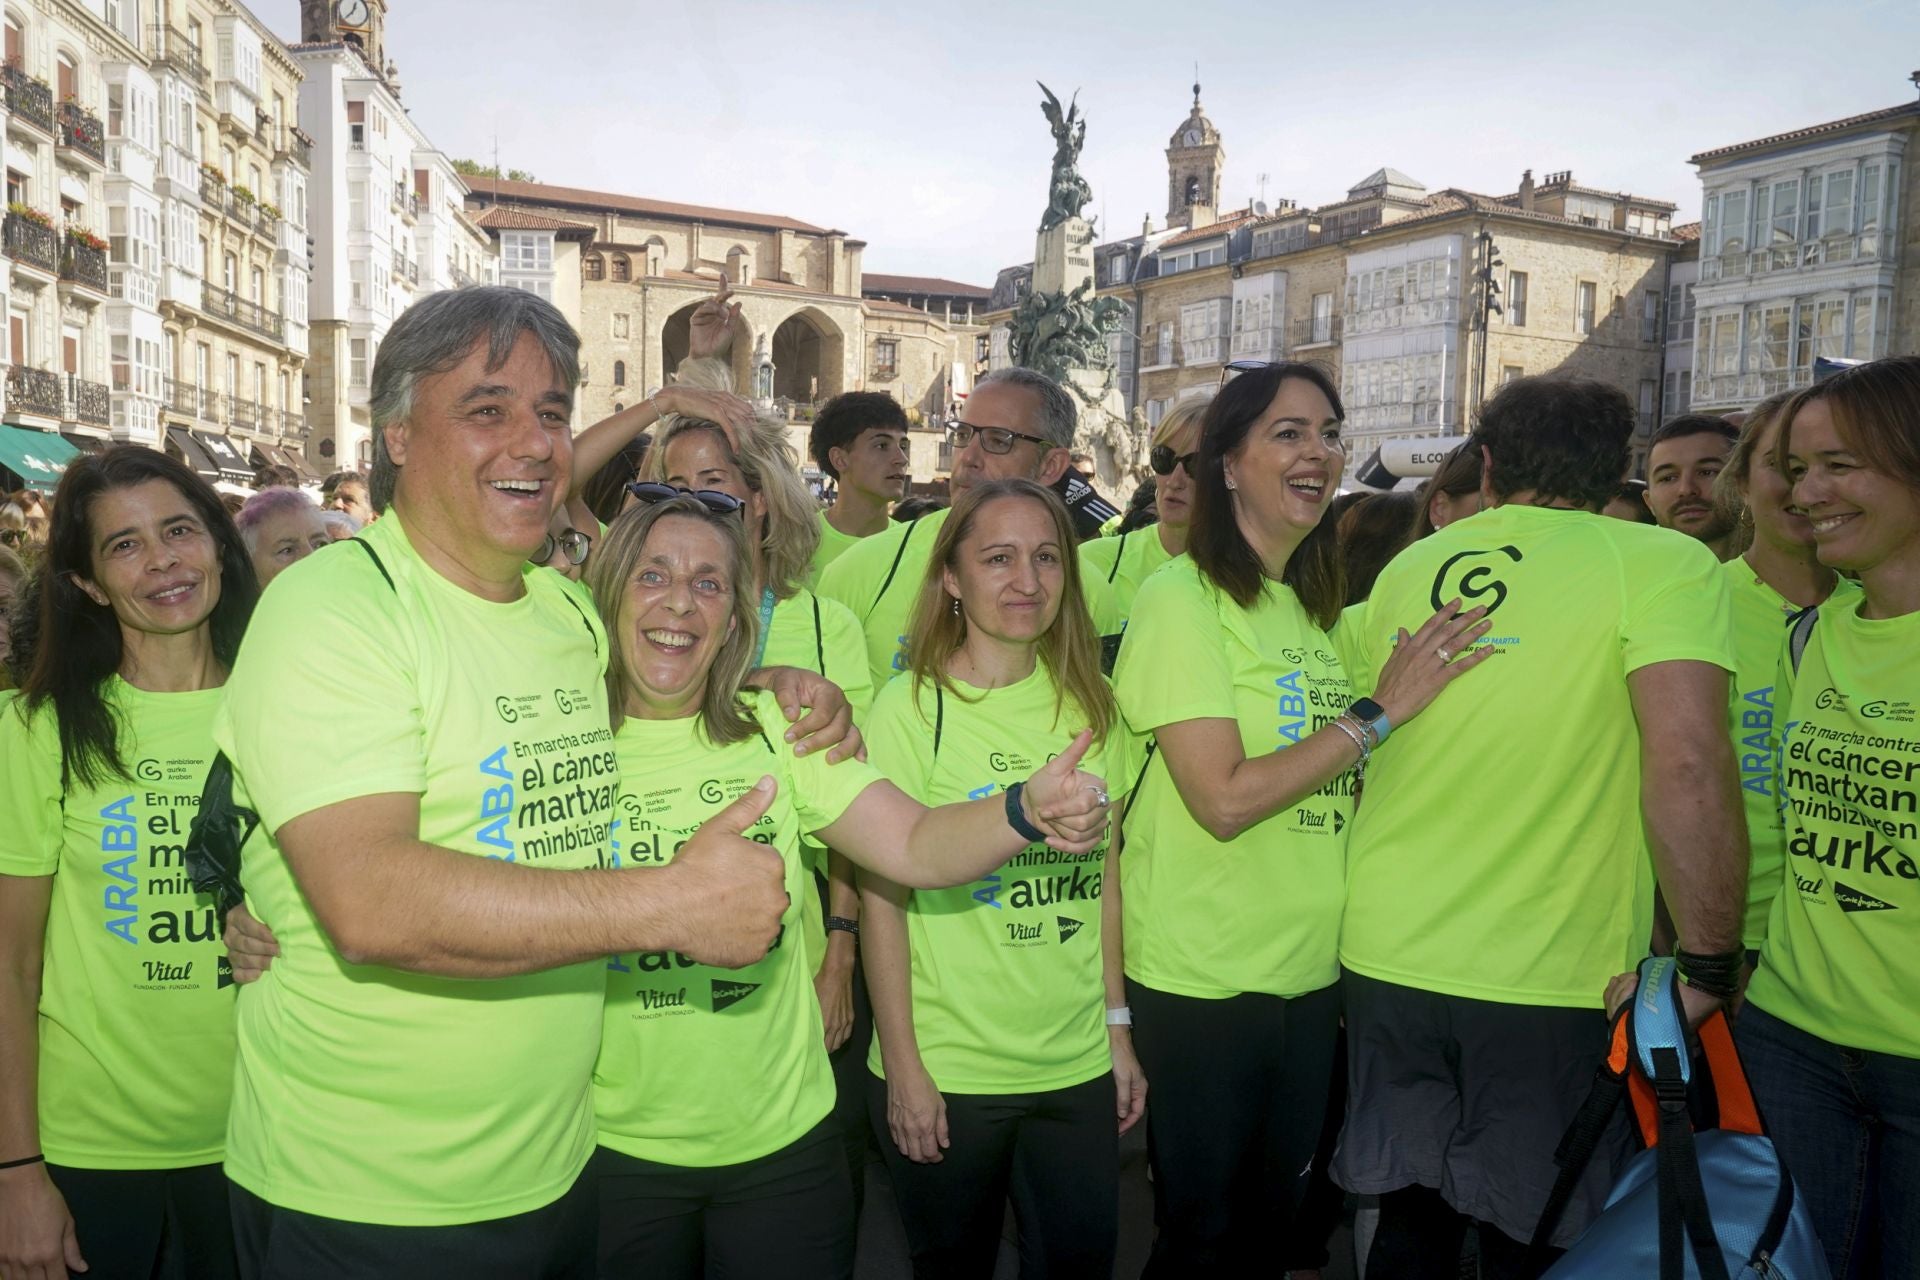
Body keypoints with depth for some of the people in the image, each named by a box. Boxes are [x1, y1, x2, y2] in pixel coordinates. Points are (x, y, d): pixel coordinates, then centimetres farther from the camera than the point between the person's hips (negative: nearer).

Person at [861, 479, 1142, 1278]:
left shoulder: (1089, 705, 2)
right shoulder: (911, 709, -11)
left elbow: (1101, 876, 9)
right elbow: (883, 896, -10)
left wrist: (1118, 1029, 9)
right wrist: (902, 1066, -10)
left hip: (1079, 1065, 4)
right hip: (945, 1073, -4)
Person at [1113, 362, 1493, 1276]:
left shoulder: (1314, 607, 10)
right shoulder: (1181, 598, -14)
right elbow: (1224, 799, -22)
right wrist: (1380, 710, -18)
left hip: (1311, 972, 7)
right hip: (1202, 983, -7)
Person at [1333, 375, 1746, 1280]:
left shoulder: (1405, 572, 5)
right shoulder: (1661, 564, -10)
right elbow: (1688, 770, -22)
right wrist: (1709, 965, -10)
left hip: (1387, 960, 4)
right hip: (1551, 985, -4)